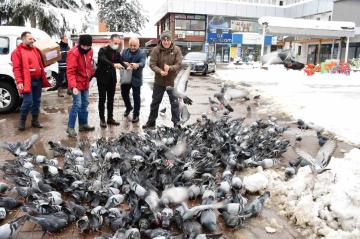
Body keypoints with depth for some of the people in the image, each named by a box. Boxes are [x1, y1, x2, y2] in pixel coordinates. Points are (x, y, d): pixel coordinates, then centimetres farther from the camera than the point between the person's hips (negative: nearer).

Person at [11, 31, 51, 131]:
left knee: (37, 101, 11)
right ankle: (22, 121, 11)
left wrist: (43, 78, 15)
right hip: (27, 81, -7)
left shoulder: (35, 50, 16)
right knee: (28, 102, -8)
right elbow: (16, 68, -12)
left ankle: (35, 121, 23)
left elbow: (40, 64, 23)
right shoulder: (18, 51, -5)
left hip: (38, 81, 7)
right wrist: (19, 82, -20)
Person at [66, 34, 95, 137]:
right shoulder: (73, 53, -21)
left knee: (85, 104, 14)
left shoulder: (89, 51, 1)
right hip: (77, 83, -8)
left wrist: (90, 76, 11)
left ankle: (83, 124, 27)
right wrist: (73, 86, -33)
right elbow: (70, 71, -25)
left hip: (85, 82, 8)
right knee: (77, 104, -10)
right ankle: (70, 128, -2)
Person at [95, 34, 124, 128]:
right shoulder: (103, 50, -11)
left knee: (111, 99, 11)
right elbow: (103, 60, -30)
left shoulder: (117, 53, 7)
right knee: (102, 99, 0)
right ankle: (102, 119, 9)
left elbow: (120, 63, 0)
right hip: (102, 78, -5)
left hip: (112, 79, 5)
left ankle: (110, 118, 21)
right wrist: (113, 64, -45)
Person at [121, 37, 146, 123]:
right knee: (124, 94, 19)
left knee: (136, 97, 3)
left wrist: (137, 65, -55)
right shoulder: (125, 51, 3)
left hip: (136, 78, -5)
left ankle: (136, 114, 15)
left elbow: (143, 63, -31)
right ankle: (128, 107, 46)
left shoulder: (141, 54, -13)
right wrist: (123, 63, -16)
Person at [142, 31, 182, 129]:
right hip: (159, 81, 2)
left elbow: (179, 64, -10)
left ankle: (176, 122, 15)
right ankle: (151, 121, 29)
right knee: (155, 102, 13)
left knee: (174, 102, 4)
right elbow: (152, 64, -9)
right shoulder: (156, 50, -6)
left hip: (172, 81, -1)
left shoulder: (176, 49, -6)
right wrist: (160, 71, -26)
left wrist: (170, 68, -29)